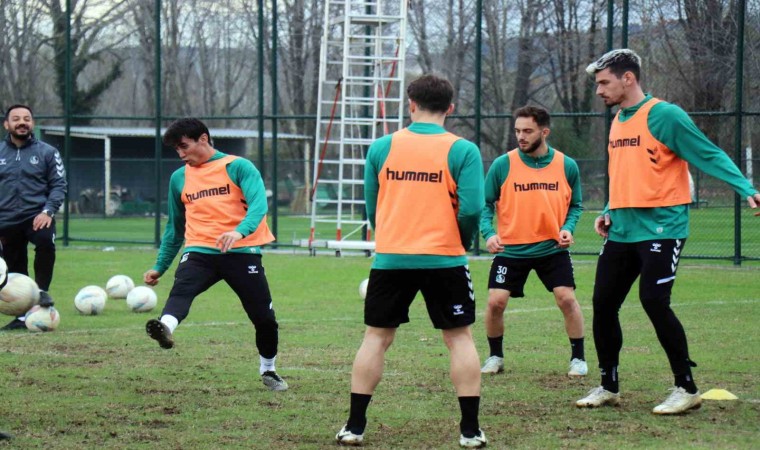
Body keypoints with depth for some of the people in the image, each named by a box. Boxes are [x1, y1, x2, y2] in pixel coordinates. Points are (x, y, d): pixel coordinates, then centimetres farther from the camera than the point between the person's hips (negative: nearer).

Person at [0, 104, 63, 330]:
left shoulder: (47, 152, 1)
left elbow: (58, 185, 0)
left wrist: (48, 211, -15)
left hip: (37, 216, -3)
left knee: (45, 242, -32)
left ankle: (42, 290, -14)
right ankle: (22, 315, 19)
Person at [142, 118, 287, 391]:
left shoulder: (238, 167, -1)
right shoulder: (179, 178, 14)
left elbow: (258, 204, -16)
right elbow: (175, 228, 25)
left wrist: (239, 232, -35)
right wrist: (160, 267, 25)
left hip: (241, 252, -2)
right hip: (200, 252, 2)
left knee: (264, 318, 3)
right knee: (181, 289, -30)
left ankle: (268, 370, 28)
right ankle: (166, 327, -59)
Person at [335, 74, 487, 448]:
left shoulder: (381, 148, 2)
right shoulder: (462, 150, -5)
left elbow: (371, 207, 8)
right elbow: (471, 209, -11)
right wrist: (463, 243, 8)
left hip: (390, 260, 2)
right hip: (444, 261, -2)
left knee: (376, 337, 10)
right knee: (459, 338, 8)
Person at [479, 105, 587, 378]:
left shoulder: (566, 166, -3)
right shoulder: (502, 165, -7)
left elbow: (575, 205, 8)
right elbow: (486, 204, -1)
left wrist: (568, 228, -11)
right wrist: (488, 233, -17)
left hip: (552, 248, 0)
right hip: (510, 250, 0)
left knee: (567, 299, -9)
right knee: (496, 302, -7)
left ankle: (578, 358, 10)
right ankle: (495, 356, 17)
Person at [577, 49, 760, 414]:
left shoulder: (664, 116, -10)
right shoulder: (617, 122, 15)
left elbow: (708, 155, -13)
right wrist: (609, 212, 12)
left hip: (660, 229, -8)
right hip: (622, 231, 8)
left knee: (654, 301, -16)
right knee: (602, 304, 6)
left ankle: (686, 388, -4)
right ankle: (609, 387, 20)